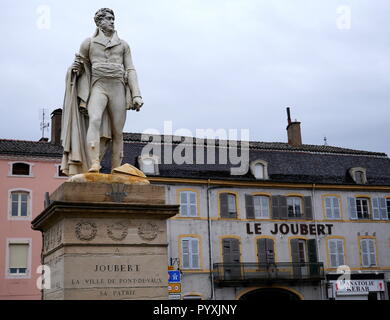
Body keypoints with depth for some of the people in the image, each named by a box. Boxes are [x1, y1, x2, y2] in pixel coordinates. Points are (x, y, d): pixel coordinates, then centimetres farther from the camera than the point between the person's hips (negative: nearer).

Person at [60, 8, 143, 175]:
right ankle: (94, 165, -40)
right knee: (95, 120, -29)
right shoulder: (88, 43, 13)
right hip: (98, 88, -2)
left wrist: (137, 95, -3)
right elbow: (82, 68, 19)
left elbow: (130, 71, 10)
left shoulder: (123, 45, 17)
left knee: (117, 132, -3)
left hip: (118, 89, 2)